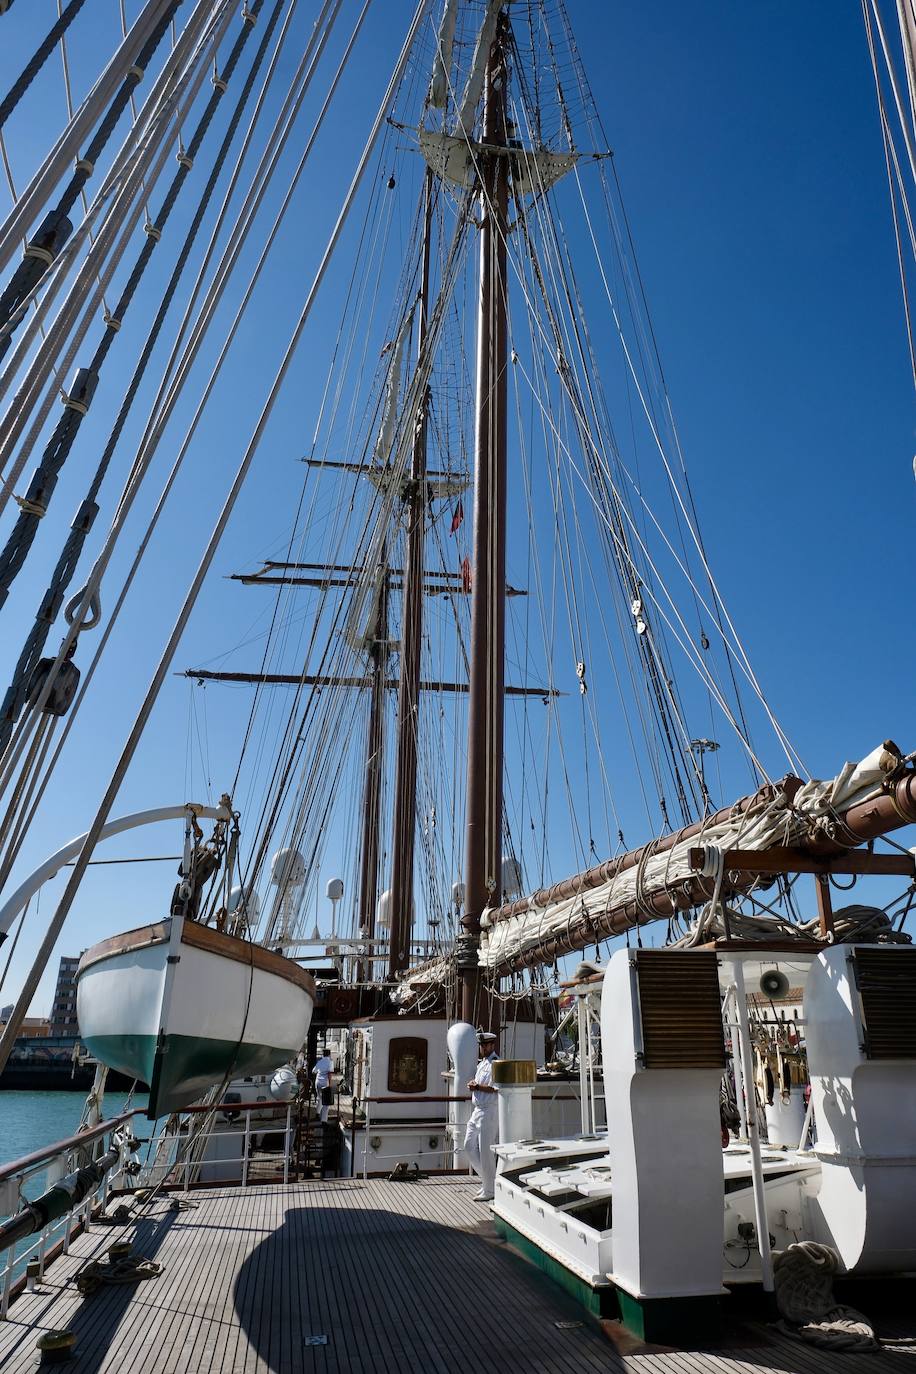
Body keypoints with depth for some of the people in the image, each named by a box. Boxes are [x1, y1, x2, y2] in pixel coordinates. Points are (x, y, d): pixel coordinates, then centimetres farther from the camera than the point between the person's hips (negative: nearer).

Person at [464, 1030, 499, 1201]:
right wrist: (472, 1084, 1)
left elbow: (496, 1088, -22)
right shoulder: (481, 1064, 17)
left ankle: (489, 1191, 9)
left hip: (489, 1111, -9)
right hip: (477, 1110, 9)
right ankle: (488, 1179, 24)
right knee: (469, 1146, 12)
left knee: (485, 1151, -2)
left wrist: (477, 1087, -17)